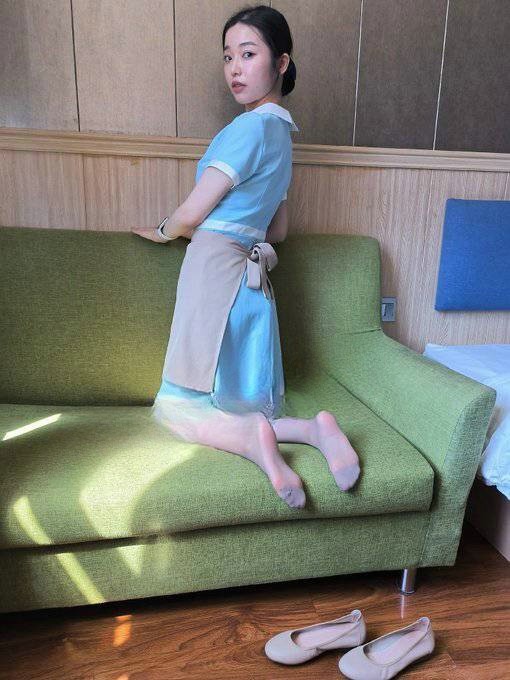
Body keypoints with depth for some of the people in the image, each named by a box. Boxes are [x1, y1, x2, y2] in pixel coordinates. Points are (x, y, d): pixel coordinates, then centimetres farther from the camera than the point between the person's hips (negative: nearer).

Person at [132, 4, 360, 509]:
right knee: (241, 406, 11)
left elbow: (191, 213, -9)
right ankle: (310, 429, -11)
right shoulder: (281, 132, 19)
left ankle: (251, 437, -23)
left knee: (177, 408, 0)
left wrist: (162, 231, 12)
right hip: (251, 275, 9)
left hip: (214, 270, -9)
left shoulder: (250, 127, -10)